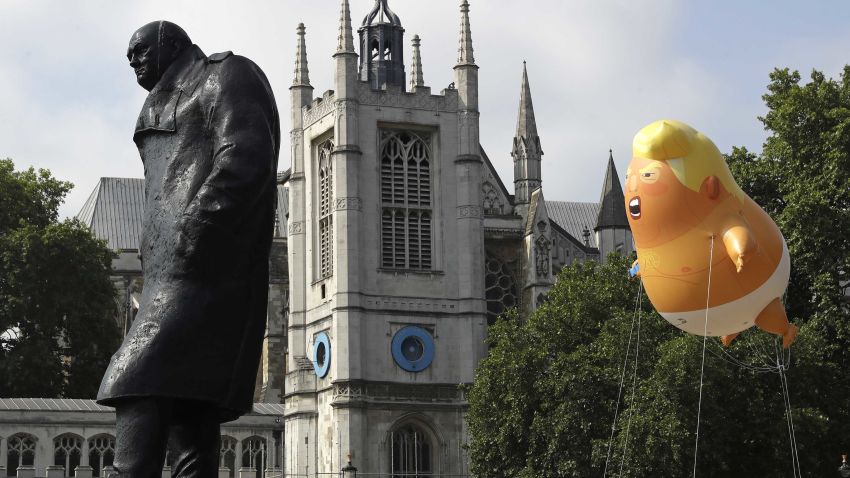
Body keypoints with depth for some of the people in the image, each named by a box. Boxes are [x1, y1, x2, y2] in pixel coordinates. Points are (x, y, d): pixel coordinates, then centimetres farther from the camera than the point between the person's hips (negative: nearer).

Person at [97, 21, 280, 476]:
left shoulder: (227, 74, 8)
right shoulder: (170, 107, 34)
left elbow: (245, 160, -10)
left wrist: (192, 235, -19)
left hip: (203, 271, -9)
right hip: (171, 274, 9)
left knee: (140, 399, -23)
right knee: (189, 420, -1)